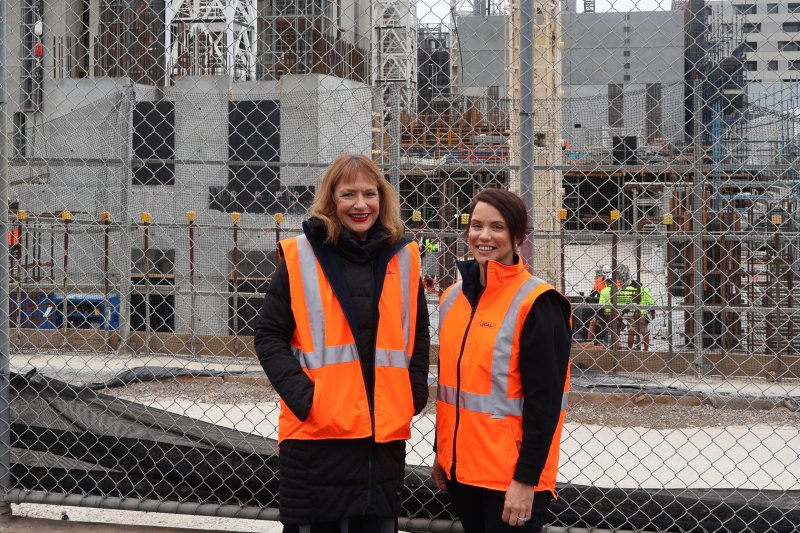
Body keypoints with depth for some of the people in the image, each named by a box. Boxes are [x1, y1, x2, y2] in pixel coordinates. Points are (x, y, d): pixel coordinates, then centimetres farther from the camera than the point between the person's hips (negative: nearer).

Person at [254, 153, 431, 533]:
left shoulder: (403, 258, 7)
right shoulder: (300, 257, -4)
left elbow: (419, 332, 17)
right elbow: (269, 335, -2)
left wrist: (414, 393, 4)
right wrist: (301, 395, -13)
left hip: (385, 432, 3)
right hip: (317, 431, -3)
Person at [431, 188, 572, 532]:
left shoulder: (536, 304, -12)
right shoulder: (453, 298, 7)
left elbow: (544, 402, -15)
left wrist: (526, 479, -17)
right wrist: (441, 453, 16)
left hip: (511, 475, -6)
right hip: (460, 467, 6)